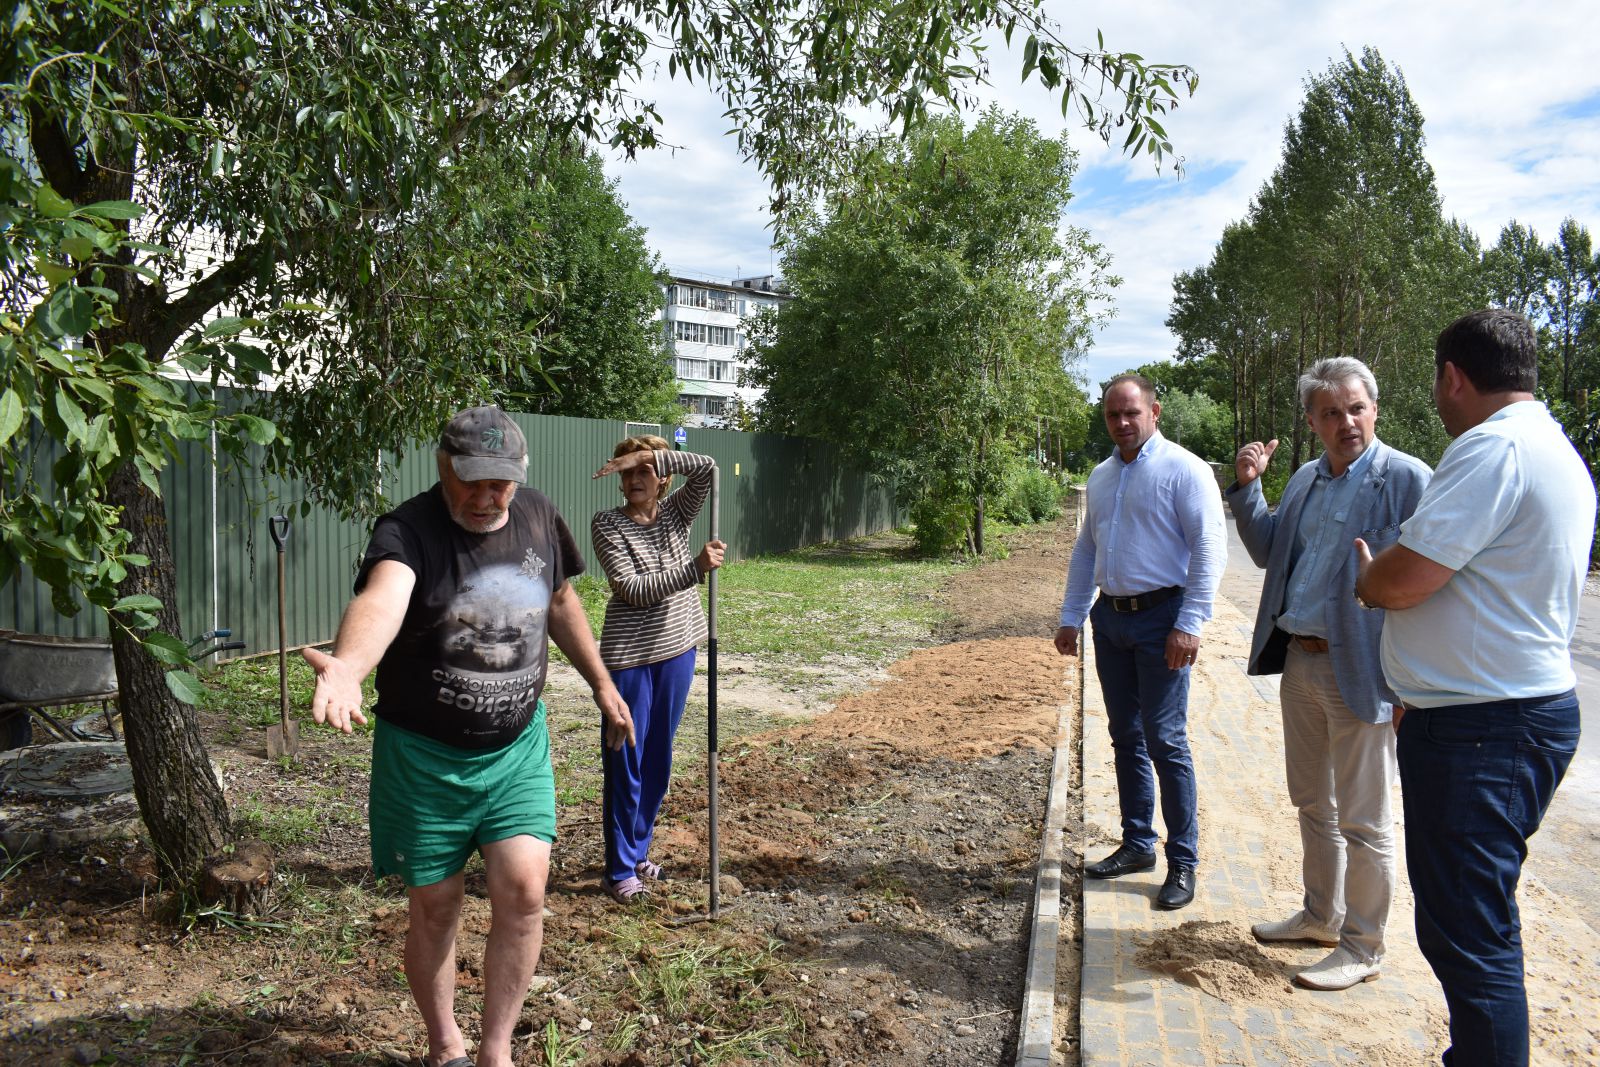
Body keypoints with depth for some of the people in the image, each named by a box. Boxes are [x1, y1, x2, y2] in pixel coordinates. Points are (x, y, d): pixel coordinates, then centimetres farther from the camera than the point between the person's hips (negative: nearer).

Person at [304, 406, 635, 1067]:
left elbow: (559, 602, 15)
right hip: (425, 756, -3)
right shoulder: (407, 530, -19)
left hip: (518, 748, 3)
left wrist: (602, 685, 17)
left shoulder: (538, 517, -2)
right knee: (435, 907, 10)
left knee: (523, 892, -5)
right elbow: (381, 599, -41)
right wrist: (347, 666, -62)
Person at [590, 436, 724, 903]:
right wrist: (695, 568, -29)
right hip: (629, 655, -5)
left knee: (657, 760, 15)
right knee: (625, 763, 3)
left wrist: (651, 457, -20)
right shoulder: (607, 524, -8)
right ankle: (621, 870, 15)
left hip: (677, 649, 5)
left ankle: (638, 852, 31)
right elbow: (633, 590, -19)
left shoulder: (676, 513, 5)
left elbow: (707, 469, -11)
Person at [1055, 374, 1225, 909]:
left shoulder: (1183, 469, -7)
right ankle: (1137, 844, 25)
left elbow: (1209, 549, -12)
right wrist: (1071, 617, 14)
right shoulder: (1102, 476, 14)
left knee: (1165, 741, -4)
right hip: (1110, 618, 7)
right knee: (1126, 739, 13)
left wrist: (1189, 624, -19)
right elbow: (1085, 549, 19)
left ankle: (1183, 862, 8)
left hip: (1160, 618, -7)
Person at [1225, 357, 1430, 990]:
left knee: (1362, 821, 6)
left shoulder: (1408, 481, -13)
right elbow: (1267, 552, 15)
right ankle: (1321, 916, 38)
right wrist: (1247, 487, 1)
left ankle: (1362, 949, 22)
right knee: (1313, 804, 21)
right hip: (1299, 663, 8)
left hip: (1360, 672, -7)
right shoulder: (1306, 480, 10)